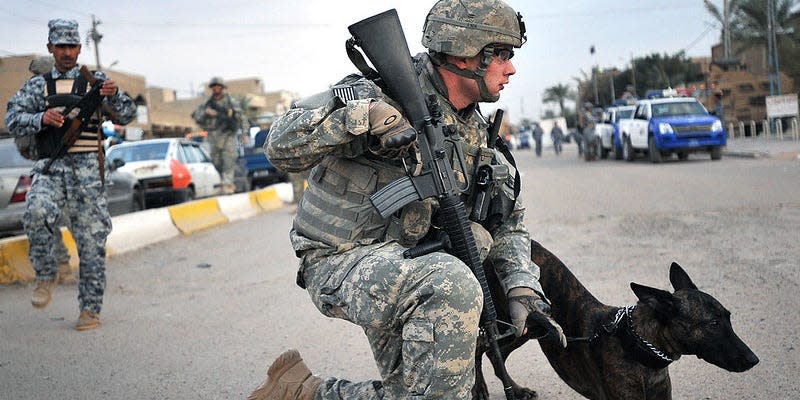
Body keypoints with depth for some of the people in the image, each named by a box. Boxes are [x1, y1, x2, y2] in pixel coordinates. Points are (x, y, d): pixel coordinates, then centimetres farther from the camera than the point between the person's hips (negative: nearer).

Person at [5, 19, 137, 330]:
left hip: (86, 168, 0)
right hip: (49, 168, 1)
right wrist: (42, 118, -16)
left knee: (91, 239, -1)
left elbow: (127, 116, 5)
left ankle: (91, 309, 9)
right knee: (36, 214, -27)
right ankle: (45, 276, -4)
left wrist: (114, 95, -16)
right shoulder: (37, 85, 14)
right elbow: (13, 120, 3)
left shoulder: (95, 81, 11)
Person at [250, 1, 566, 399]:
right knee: (453, 286, -34)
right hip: (342, 261, -8)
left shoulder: (475, 132, 7)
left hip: (402, 264, 8)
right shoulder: (389, 92, -16)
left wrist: (522, 287, -3)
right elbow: (281, 147, -21)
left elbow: (506, 215, 13)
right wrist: (361, 115, -35)